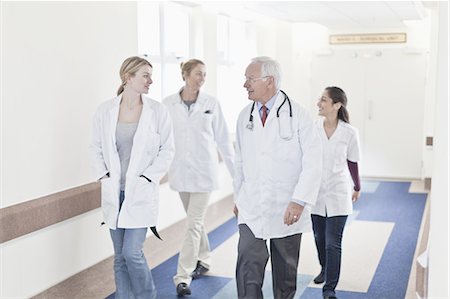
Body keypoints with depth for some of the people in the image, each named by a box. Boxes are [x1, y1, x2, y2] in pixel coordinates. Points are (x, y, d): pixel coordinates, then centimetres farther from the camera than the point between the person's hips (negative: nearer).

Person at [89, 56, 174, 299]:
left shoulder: (157, 111, -5)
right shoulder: (105, 110, -1)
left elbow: (167, 149, -2)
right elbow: (96, 147, 9)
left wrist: (147, 177, -9)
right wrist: (103, 176, -1)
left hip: (141, 192, -2)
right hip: (113, 192, 3)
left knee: (132, 252, -7)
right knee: (120, 256, 11)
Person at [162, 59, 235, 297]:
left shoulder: (211, 103, -4)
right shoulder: (168, 104, -2)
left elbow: (222, 138, 1)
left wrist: (235, 169, 2)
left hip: (204, 170, -2)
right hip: (180, 170, 2)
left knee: (194, 223, -5)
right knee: (195, 219, 17)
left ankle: (183, 277, -2)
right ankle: (203, 260, 37)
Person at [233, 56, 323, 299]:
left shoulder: (298, 115, -8)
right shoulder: (245, 117, 6)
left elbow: (313, 162, -11)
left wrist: (299, 201, -18)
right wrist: (238, 197, 15)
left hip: (286, 210, -2)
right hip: (251, 209, 3)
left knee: (285, 269, 13)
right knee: (248, 267, -8)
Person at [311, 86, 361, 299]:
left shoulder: (349, 133, -8)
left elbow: (352, 162, 5)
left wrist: (357, 188, 17)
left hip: (337, 193, -2)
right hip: (315, 192, 2)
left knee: (333, 242, -4)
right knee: (319, 237, 17)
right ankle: (325, 269, 44)